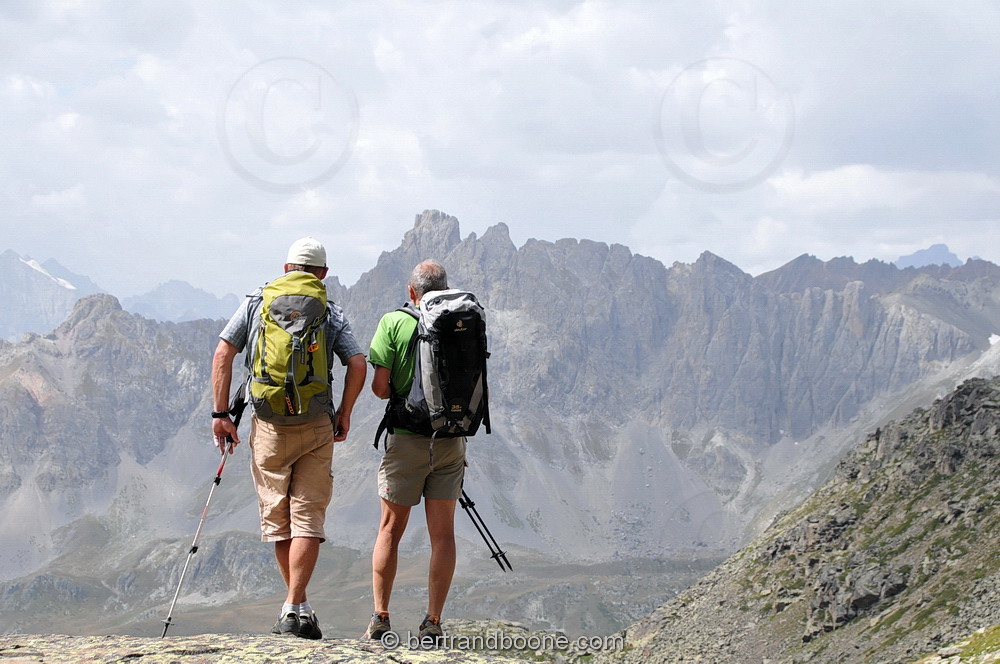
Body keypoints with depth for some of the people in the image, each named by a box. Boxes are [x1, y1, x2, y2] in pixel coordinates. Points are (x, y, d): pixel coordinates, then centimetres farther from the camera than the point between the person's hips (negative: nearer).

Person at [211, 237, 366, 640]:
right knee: (308, 517, -1)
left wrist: (221, 414, 2)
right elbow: (358, 365, -6)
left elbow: (222, 356, 0)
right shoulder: (332, 315, 5)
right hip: (317, 426, -1)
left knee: (277, 518, 13)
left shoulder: (256, 305, 7)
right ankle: (295, 610, -12)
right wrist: (344, 412, 7)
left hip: (269, 425, 1)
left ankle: (298, 606, 19)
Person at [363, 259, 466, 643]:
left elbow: (379, 386, -8)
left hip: (407, 439, -2)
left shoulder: (395, 323, -5)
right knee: (442, 532, 6)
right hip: (451, 440, 2)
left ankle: (380, 618, 6)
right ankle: (433, 624, 3)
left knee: (390, 529, 9)